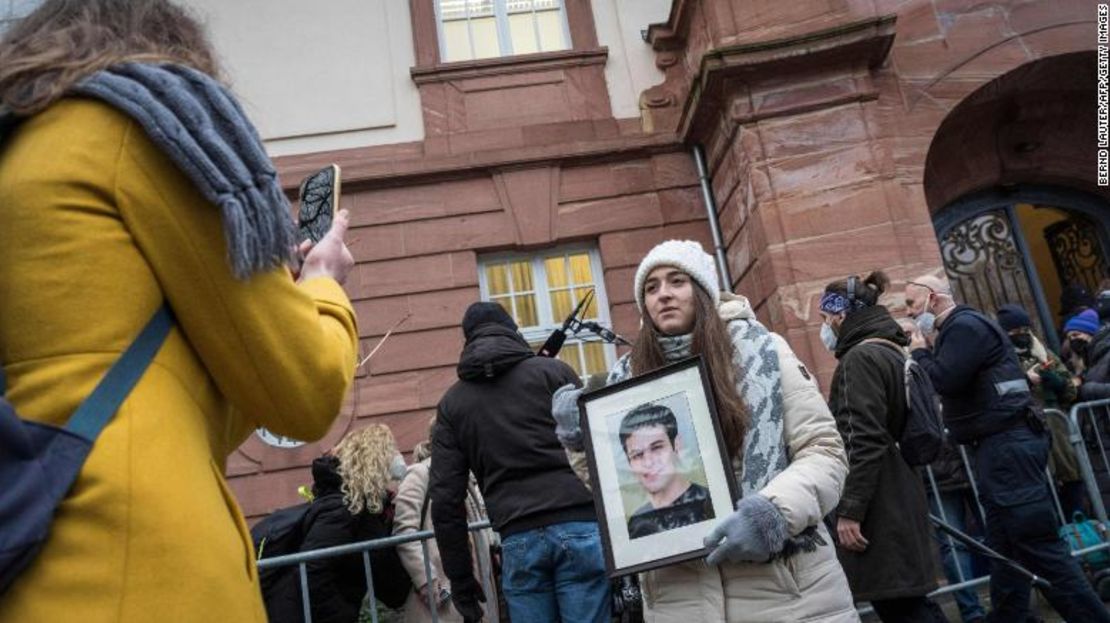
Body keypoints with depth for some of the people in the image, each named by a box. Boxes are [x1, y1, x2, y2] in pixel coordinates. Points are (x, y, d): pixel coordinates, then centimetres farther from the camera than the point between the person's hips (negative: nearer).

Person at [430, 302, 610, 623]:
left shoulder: (452, 403, 13)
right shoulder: (552, 370, 8)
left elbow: (446, 498, 9)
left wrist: (459, 576, 14)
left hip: (519, 540, 2)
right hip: (579, 526, -1)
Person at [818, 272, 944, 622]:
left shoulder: (861, 357, -13)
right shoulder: (892, 352, 17)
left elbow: (864, 443, -21)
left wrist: (849, 510, -20)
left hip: (879, 510, -10)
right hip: (897, 500, 10)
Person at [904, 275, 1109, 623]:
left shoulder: (965, 326, -11)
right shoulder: (957, 329, 20)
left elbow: (944, 381, -22)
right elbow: (952, 382, 19)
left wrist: (919, 352, -6)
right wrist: (928, 351, 9)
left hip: (1008, 447, -11)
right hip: (1000, 448, 11)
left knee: (1038, 546, -8)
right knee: (1004, 549, 15)